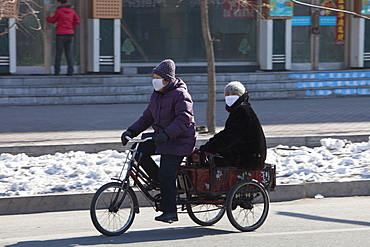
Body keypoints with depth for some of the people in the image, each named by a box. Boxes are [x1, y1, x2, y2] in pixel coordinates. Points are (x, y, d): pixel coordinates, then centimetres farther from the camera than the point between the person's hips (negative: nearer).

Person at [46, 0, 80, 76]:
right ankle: (70, 70, -3)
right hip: (70, 34, 4)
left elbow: (53, 20, 6)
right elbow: (77, 21, 11)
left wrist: (47, 17, 26)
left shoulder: (58, 11, -8)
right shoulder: (72, 11, 7)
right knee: (69, 53, 6)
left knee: (59, 53, 0)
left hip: (61, 34, -4)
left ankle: (57, 71, -1)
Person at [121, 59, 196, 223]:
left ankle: (170, 212, -8)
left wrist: (166, 134, -40)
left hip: (178, 141, -8)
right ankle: (158, 180, 3)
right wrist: (131, 131, -1)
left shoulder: (180, 95, -14)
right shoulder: (156, 95, 13)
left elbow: (184, 119, -27)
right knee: (140, 151, -16)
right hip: (160, 136, 8)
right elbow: (147, 117, 15)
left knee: (166, 174, -16)